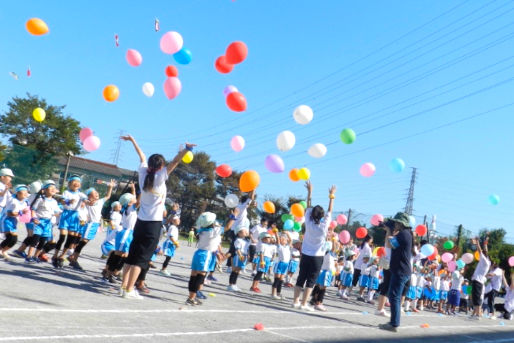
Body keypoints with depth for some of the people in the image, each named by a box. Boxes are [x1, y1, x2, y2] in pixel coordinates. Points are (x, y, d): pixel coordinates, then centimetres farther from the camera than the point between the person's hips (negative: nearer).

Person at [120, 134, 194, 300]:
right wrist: (186, 149, -29)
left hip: (141, 222, 6)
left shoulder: (143, 174, 3)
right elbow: (175, 162, -22)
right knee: (141, 258, -3)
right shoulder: (160, 177, -12)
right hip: (153, 224, -6)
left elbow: (142, 157, 18)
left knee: (133, 254, 15)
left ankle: (124, 285, 19)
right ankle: (129, 290, -3)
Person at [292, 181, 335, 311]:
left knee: (301, 278, 9)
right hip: (317, 257, -3)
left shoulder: (309, 223, -5)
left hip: (305, 255, 3)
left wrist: (309, 191, 9)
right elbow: (329, 211, -2)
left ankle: (295, 301, 12)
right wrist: (331, 196, 4)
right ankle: (303, 304, -2)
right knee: (311, 281, 1)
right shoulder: (324, 226, -11)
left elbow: (308, 207, 4)